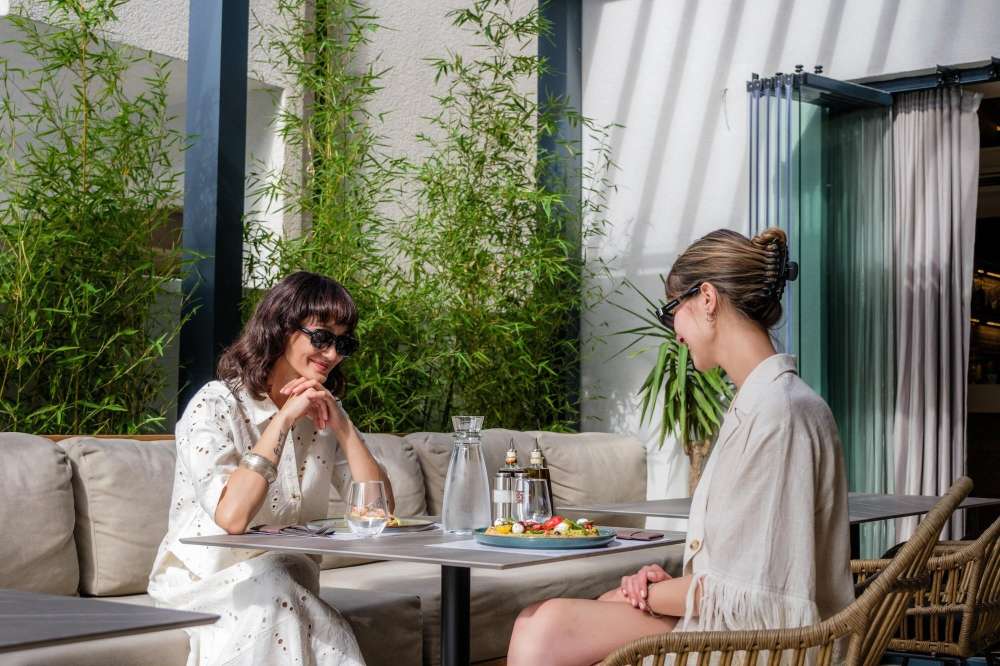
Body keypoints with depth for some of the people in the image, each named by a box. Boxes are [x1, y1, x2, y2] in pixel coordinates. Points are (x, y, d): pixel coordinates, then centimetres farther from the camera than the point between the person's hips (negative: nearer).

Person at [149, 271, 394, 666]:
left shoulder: (322, 412, 7)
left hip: (288, 582, 4)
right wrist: (284, 419, -23)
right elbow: (232, 517, -28)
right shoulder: (215, 406, -12)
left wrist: (342, 423, -11)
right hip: (203, 583, -4)